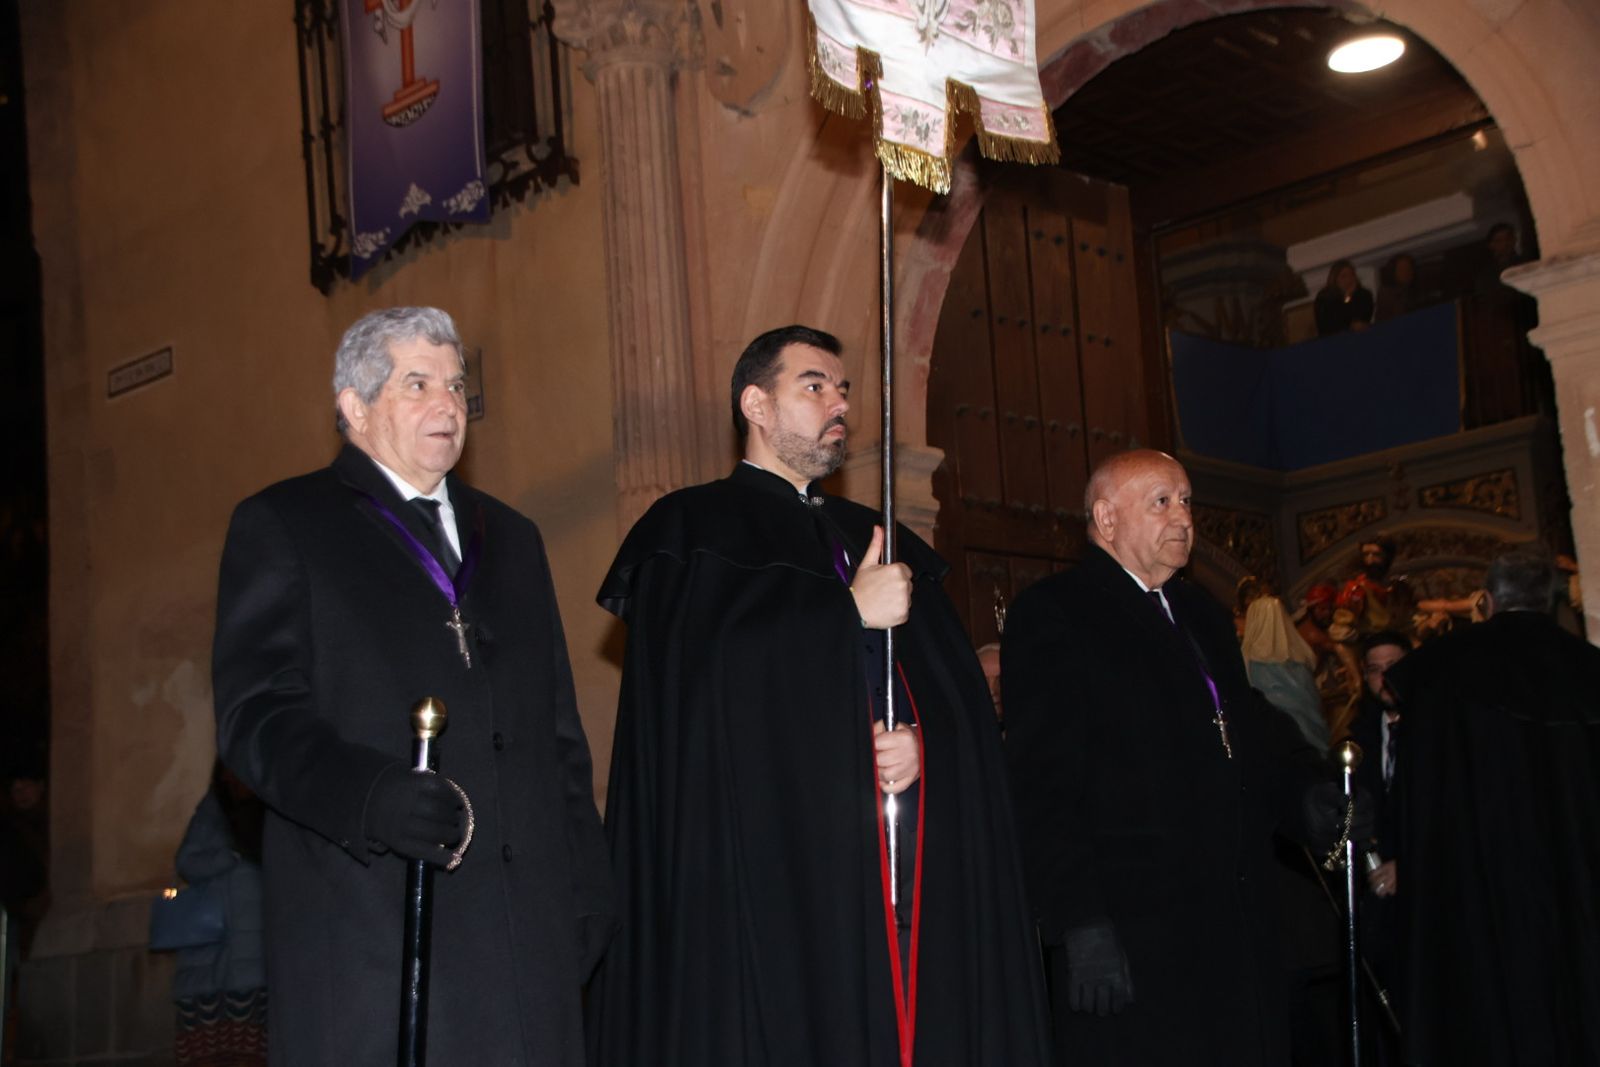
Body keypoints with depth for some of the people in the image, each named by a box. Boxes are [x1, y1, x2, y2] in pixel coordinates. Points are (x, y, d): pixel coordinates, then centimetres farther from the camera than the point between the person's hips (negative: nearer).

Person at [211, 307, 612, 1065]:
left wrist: (585, 891, 12)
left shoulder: (511, 539, 22)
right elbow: (256, 715, -7)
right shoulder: (281, 526, 5)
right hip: (366, 924, -4)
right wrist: (370, 796, -24)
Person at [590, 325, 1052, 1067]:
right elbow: (711, 684, -13)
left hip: (916, 873, 5)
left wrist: (924, 741, -7)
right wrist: (851, 612, -6)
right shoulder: (694, 533, 3)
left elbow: (957, 693, 16)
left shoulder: (877, 542, 22)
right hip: (772, 871, -5)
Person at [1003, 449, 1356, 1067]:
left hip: (1238, 939, 8)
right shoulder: (1051, 615, -5)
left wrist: (1303, 789, 1)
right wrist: (1079, 923, -19)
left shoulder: (1205, 617, 22)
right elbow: (1043, 786, -12)